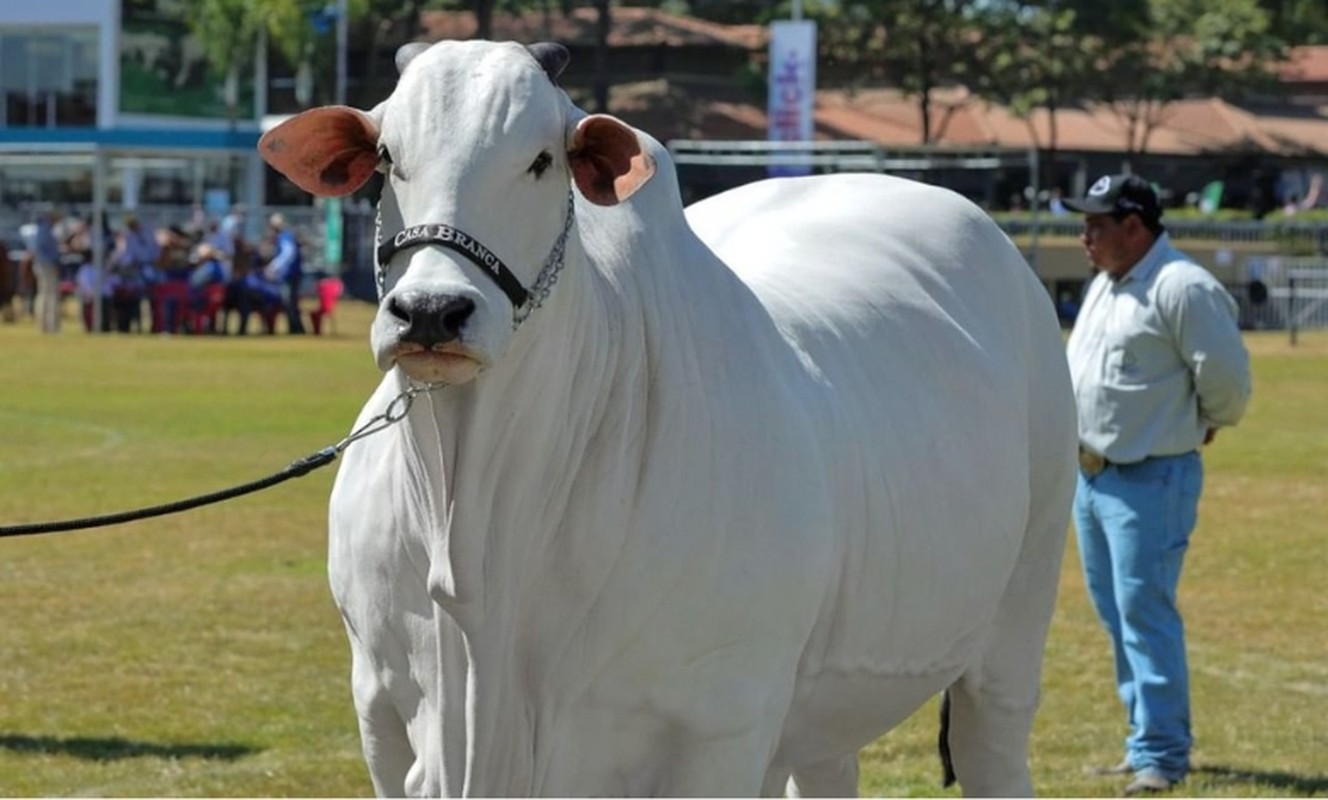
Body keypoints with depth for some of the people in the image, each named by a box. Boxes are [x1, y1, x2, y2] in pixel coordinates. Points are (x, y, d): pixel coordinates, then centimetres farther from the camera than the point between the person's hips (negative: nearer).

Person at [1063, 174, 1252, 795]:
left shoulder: (1182, 288, -15)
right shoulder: (1104, 286, 15)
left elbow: (1227, 375, -16)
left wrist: (1206, 424, 0)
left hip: (1149, 481, -10)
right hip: (1089, 477, 10)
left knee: (1144, 614, -11)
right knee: (1116, 616, 13)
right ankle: (1148, 741, 22)